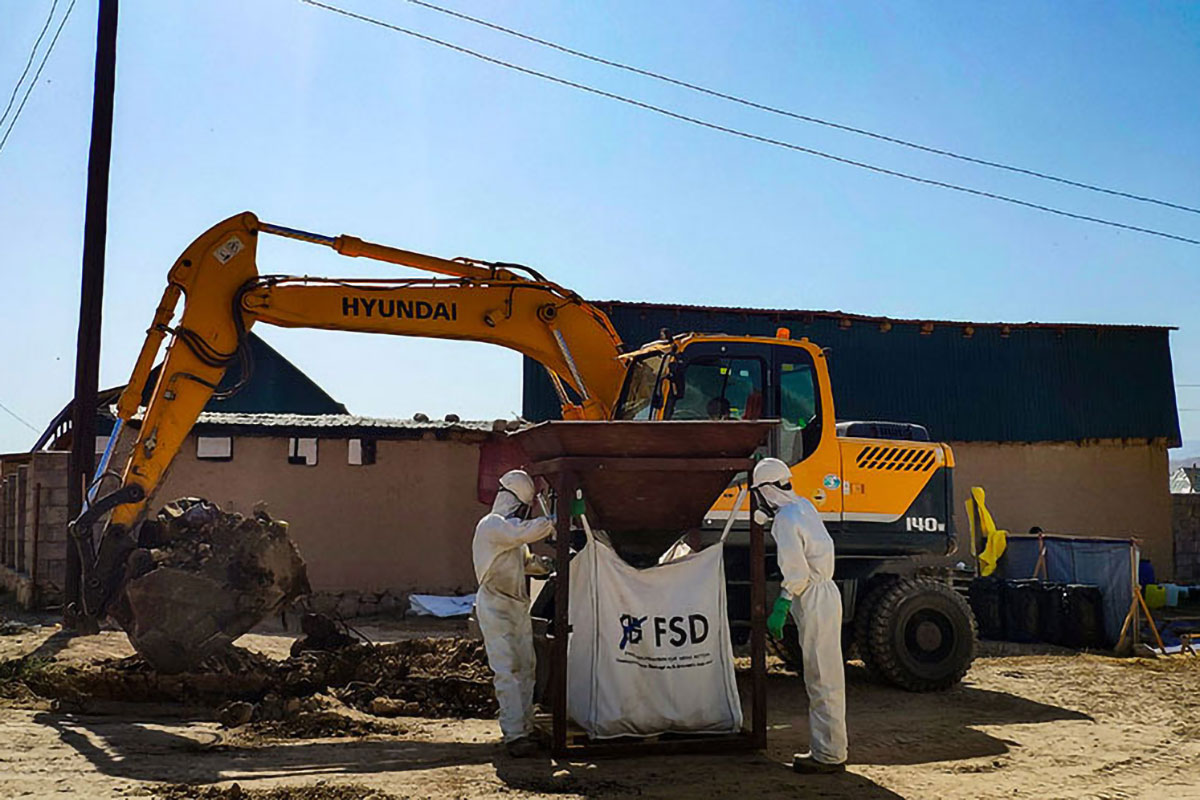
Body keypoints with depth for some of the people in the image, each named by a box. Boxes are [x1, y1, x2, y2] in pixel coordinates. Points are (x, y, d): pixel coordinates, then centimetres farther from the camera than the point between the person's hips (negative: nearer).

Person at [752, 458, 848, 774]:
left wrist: (780, 609, -17)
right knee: (822, 677, 14)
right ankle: (826, 749, 22)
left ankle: (829, 754, 1)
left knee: (822, 679, -5)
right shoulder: (803, 506, 10)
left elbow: (796, 573, -20)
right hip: (824, 592, 10)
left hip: (813, 600, -10)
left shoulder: (785, 520, -17)